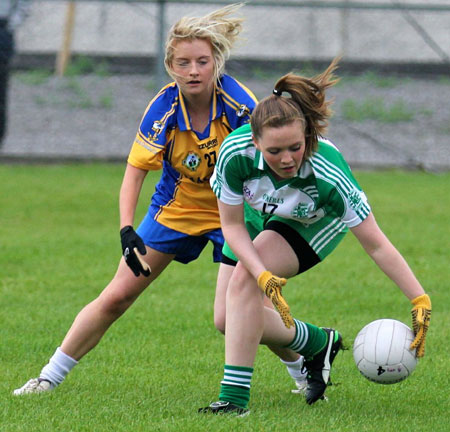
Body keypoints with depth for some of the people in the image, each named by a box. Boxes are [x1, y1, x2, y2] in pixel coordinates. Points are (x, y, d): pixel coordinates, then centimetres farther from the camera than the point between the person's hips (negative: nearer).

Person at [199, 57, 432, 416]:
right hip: (258, 215, 4)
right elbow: (232, 225, -22)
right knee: (228, 322, 2)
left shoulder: (329, 175, -40)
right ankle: (317, 343, 27)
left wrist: (421, 301, -37)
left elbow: (376, 245, -34)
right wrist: (264, 277, -37)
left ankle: (235, 397, -25)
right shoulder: (236, 152, -36)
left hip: (313, 224, -4)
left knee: (243, 277, -29)